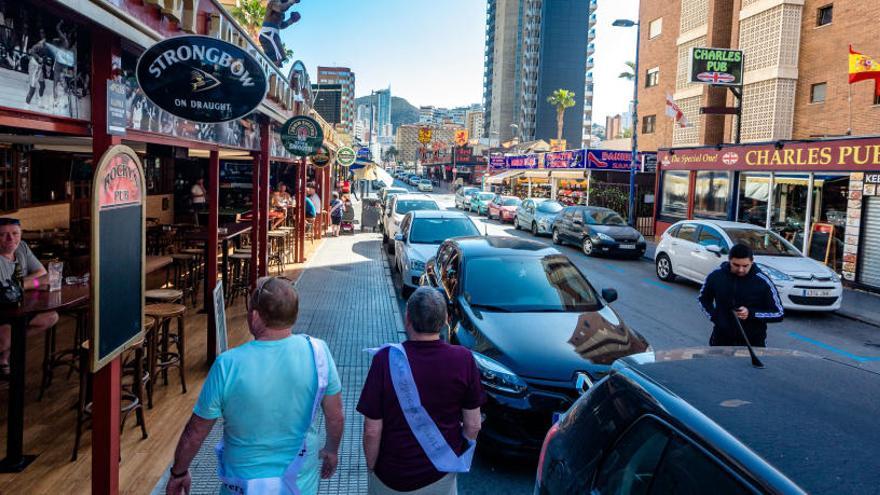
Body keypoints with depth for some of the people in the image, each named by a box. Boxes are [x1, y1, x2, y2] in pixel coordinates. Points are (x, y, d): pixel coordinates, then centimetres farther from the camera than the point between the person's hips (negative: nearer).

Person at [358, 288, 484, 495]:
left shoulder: (387, 359, -22)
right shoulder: (463, 359, -17)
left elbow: (372, 431, -16)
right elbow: (473, 425, -7)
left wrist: (371, 466, 1)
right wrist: (460, 455, 11)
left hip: (391, 477, -1)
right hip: (442, 477, 1)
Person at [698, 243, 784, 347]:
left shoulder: (763, 282, -12)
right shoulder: (716, 276, -7)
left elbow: (779, 313, -7)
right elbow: (704, 299, 11)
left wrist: (751, 313, -22)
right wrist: (714, 317, -5)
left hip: (753, 343, -2)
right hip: (721, 340, 2)